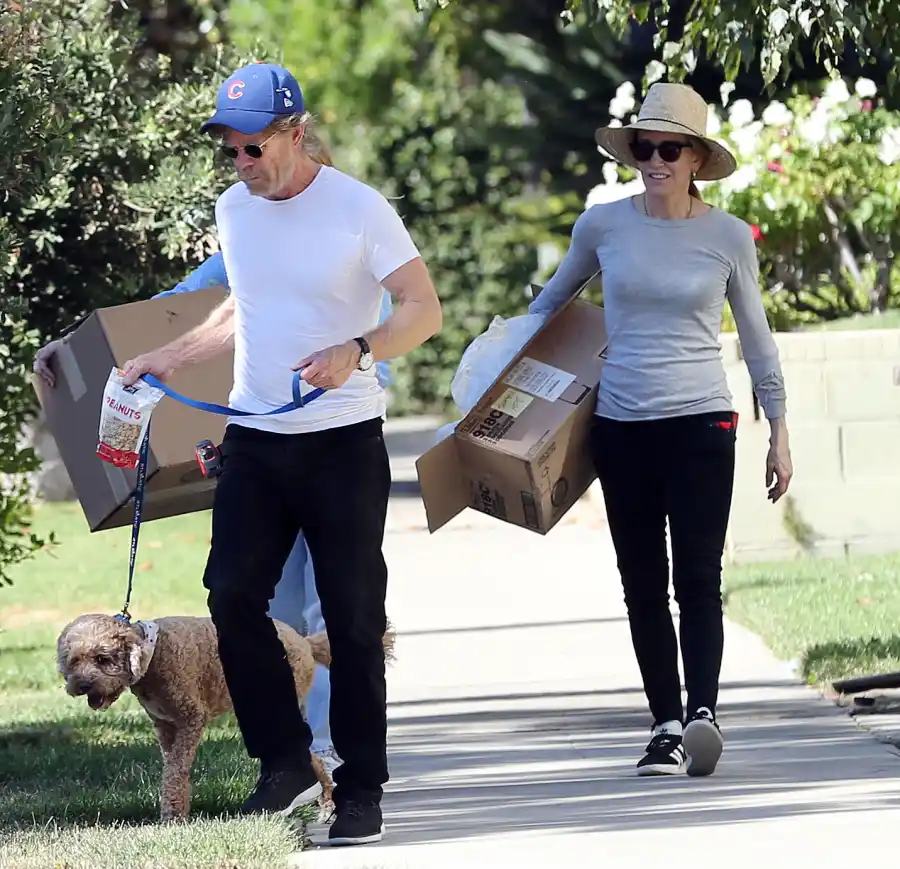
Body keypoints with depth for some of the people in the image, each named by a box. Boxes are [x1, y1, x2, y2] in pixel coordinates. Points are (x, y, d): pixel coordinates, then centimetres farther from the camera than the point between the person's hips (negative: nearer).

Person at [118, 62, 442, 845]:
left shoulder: (358, 208, -10)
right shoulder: (234, 210, 9)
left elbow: (425, 310, -11)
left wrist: (357, 351, -28)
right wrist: (172, 358, 14)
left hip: (343, 438, -5)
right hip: (254, 436, 5)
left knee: (352, 618, -1)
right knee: (232, 595, -5)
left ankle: (362, 791, 7)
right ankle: (286, 762, 7)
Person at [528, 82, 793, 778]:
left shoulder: (728, 237, 0)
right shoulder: (603, 226, 3)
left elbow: (756, 337, 9)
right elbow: (552, 301, 20)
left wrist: (779, 432, 10)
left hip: (701, 423, -2)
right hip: (621, 426, 2)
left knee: (697, 576, -13)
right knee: (643, 584, 4)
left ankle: (702, 714, -23)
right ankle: (666, 725, 7)